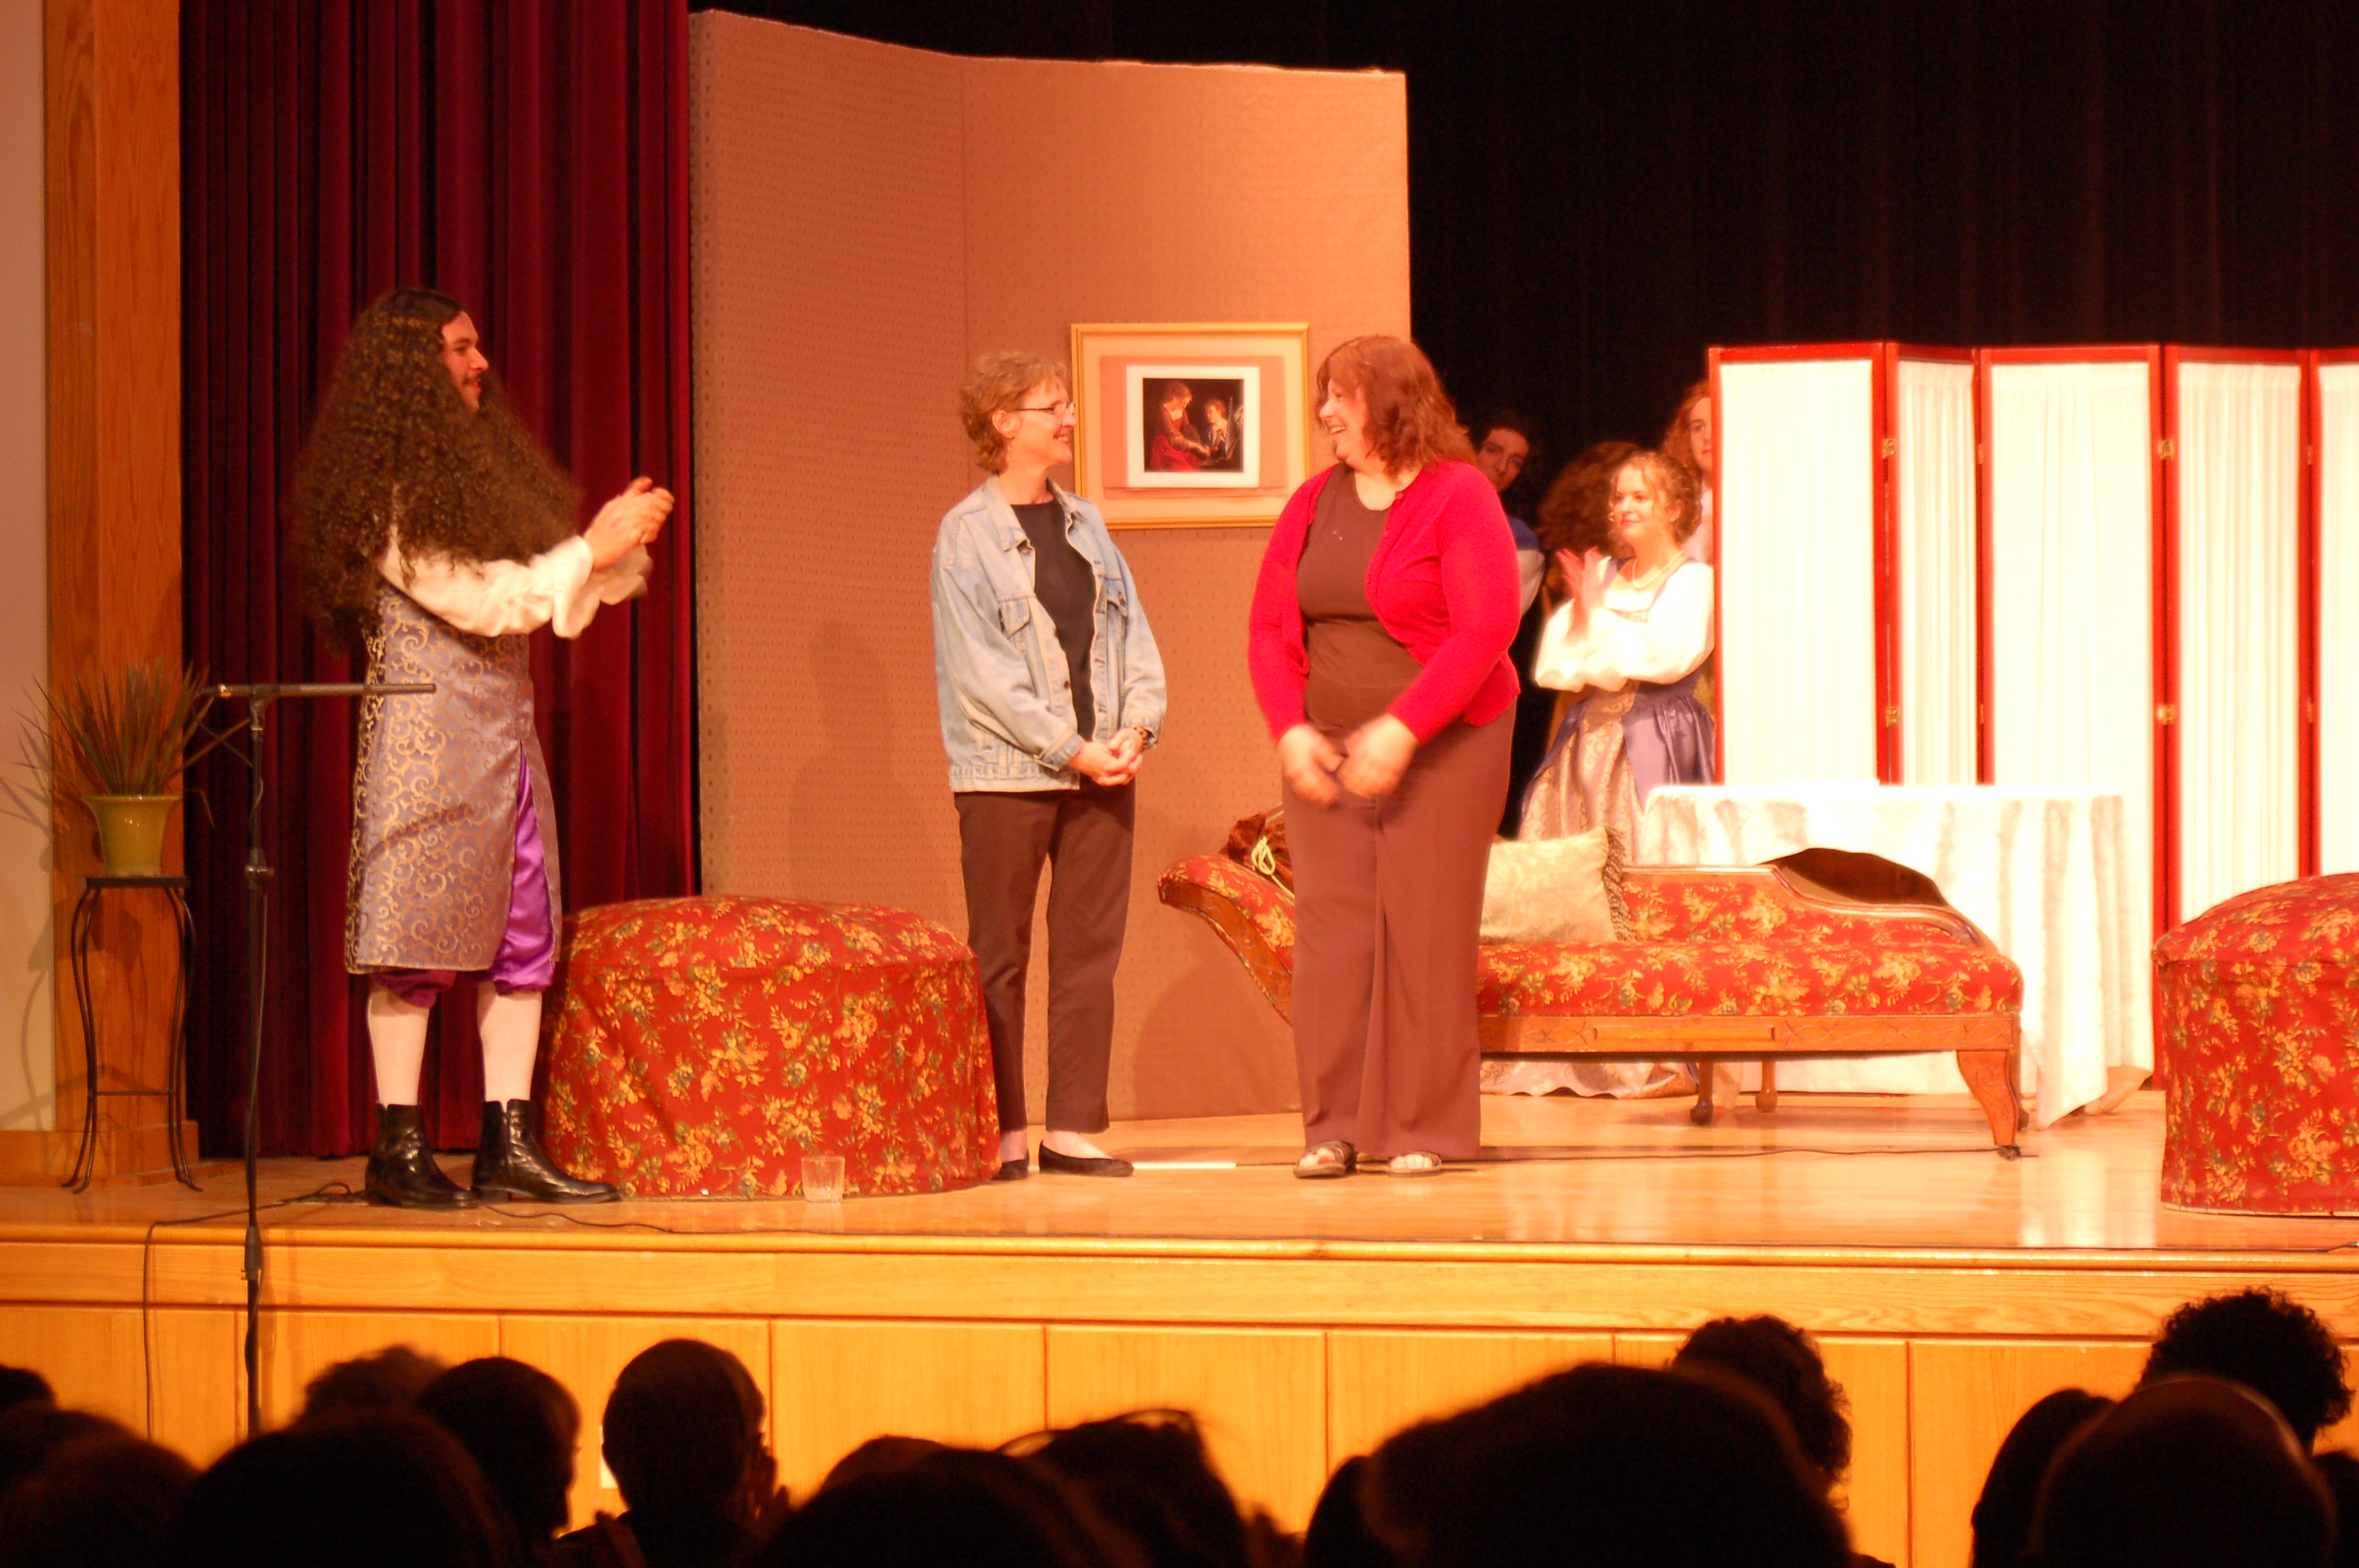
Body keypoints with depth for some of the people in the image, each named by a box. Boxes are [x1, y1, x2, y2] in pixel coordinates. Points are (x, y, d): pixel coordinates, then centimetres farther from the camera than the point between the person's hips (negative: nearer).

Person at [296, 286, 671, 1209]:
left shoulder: (477, 466, 18)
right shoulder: (386, 491, -10)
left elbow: (551, 593, 20)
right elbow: (481, 601, -16)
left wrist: (618, 542, 3)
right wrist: (591, 551, -11)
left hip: (504, 721, 9)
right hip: (427, 724, -9)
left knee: (523, 935, 6)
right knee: (416, 935, -6)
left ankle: (509, 1145, 8)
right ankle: (399, 1154, -3)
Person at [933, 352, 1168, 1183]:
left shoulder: (1085, 523, 14)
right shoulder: (967, 534, -4)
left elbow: (1132, 632, 12)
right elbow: (980, 670, -11)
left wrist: (1137, 725, -5)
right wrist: (1070, 748, -14)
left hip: (1101, 769, 6)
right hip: (1006, 772, -6)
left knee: (1091, 950, 5)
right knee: (1000, 957, 0)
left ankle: (1072, 1127, 9)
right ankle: (1001, 1134, 4)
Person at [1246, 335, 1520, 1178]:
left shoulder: (1458, 497, -7)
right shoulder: (1314, 504, 10)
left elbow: (1485, 632, -14)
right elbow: (1270, 627, 10)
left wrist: (1401, 731, -21)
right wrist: (1290, 729, -6)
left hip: (1440, 747, -5)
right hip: (1328, 748, 5)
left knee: (1424, 932, -3)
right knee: (1329, 928, 0)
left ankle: (1422, 1128, 3)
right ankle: (1332, 1126, 4)